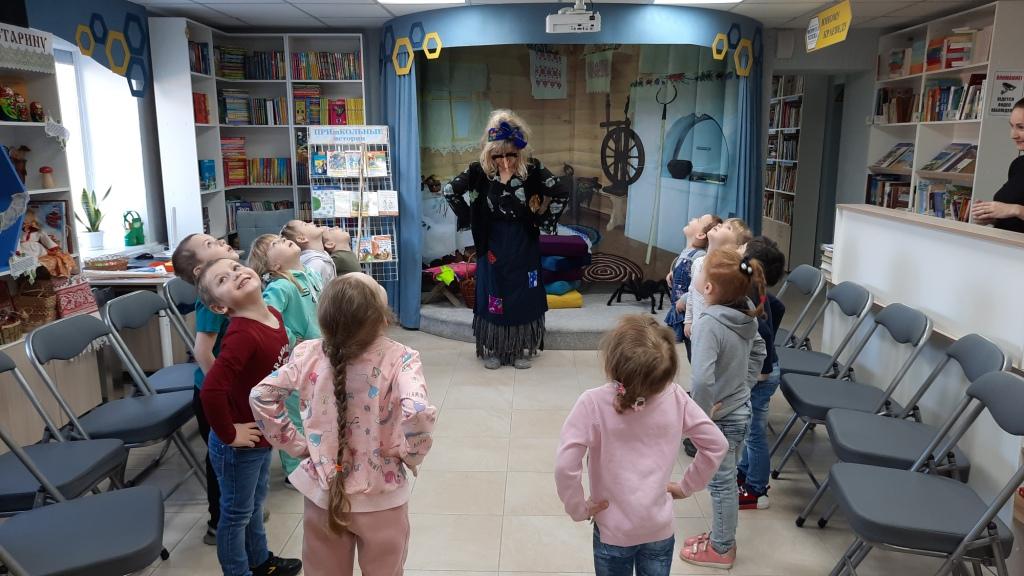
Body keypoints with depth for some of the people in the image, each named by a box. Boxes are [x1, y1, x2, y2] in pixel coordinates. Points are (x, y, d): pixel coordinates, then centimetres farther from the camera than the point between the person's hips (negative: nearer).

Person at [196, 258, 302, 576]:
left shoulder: (274, 315, -4)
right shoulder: (243, 335, -32)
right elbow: (211, 391, -40)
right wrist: (229, 435, -24)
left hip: (263, 436, 8)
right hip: (239, 446, -8)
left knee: (255, 503, 28)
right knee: (237, 513, 13)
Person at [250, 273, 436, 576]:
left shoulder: (308, 354, -12)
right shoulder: (398, 358, -23)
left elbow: (261, 396, -9)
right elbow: (419, 413, -37)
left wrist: (296, 443, -1)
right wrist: (409, 454, -18)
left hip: (322, 494, 3)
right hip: (380, 498, -3)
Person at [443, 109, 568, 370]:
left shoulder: (532, 169, -12)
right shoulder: (480, 170, -10)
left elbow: (560, 194, -6)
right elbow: (450, 191, -3)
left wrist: (544, 220, -4)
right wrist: (469, 218, -2)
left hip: (524, 245, 0)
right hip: (492, 244, 0)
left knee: (523, 295, 7)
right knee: (491, 294, 6)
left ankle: (522, 348, 20)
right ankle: (492, 348, 19)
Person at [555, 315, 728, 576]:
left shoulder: (594, 403, -24)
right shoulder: (675, 397, -14)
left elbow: (565, 467, -29)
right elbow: (717, 445, -6)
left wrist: (578, 509, -12)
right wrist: (687, 485, 5)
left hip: (614, 530, -2)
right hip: (660, 529, 3)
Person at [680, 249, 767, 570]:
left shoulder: (709, 323, -30)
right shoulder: (747, 316, -5)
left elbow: (702, 380, -38)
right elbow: (758, 353, 13)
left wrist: (701, 417, -23)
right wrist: (744, 386, 11)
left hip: (720, 418, -8)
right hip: (741, 410, 8)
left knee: (721, 484, 11)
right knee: (727, 480, 23)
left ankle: (721, 550, 30)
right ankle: (722, 538, 41)